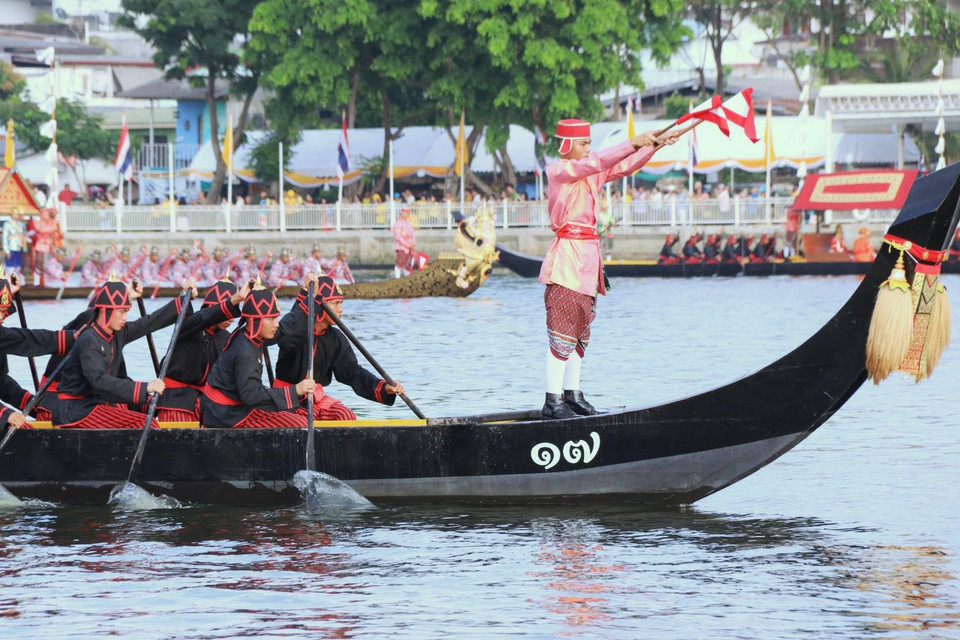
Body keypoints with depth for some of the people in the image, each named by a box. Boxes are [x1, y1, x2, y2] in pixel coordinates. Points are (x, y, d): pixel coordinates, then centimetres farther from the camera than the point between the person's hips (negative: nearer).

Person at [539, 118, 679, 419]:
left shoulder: (591, 175, 16)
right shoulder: (557, 171, -8)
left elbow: (625, 166, 15)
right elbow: (596, 162, -20)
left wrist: (655, 145, 3)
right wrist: (633, 143, -20)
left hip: (587, 257, 9)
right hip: (566, 256, -9)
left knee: (581, 328, 11)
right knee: (563, 328, -11)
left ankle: (572, 394, 17)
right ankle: (552, 400, -11)